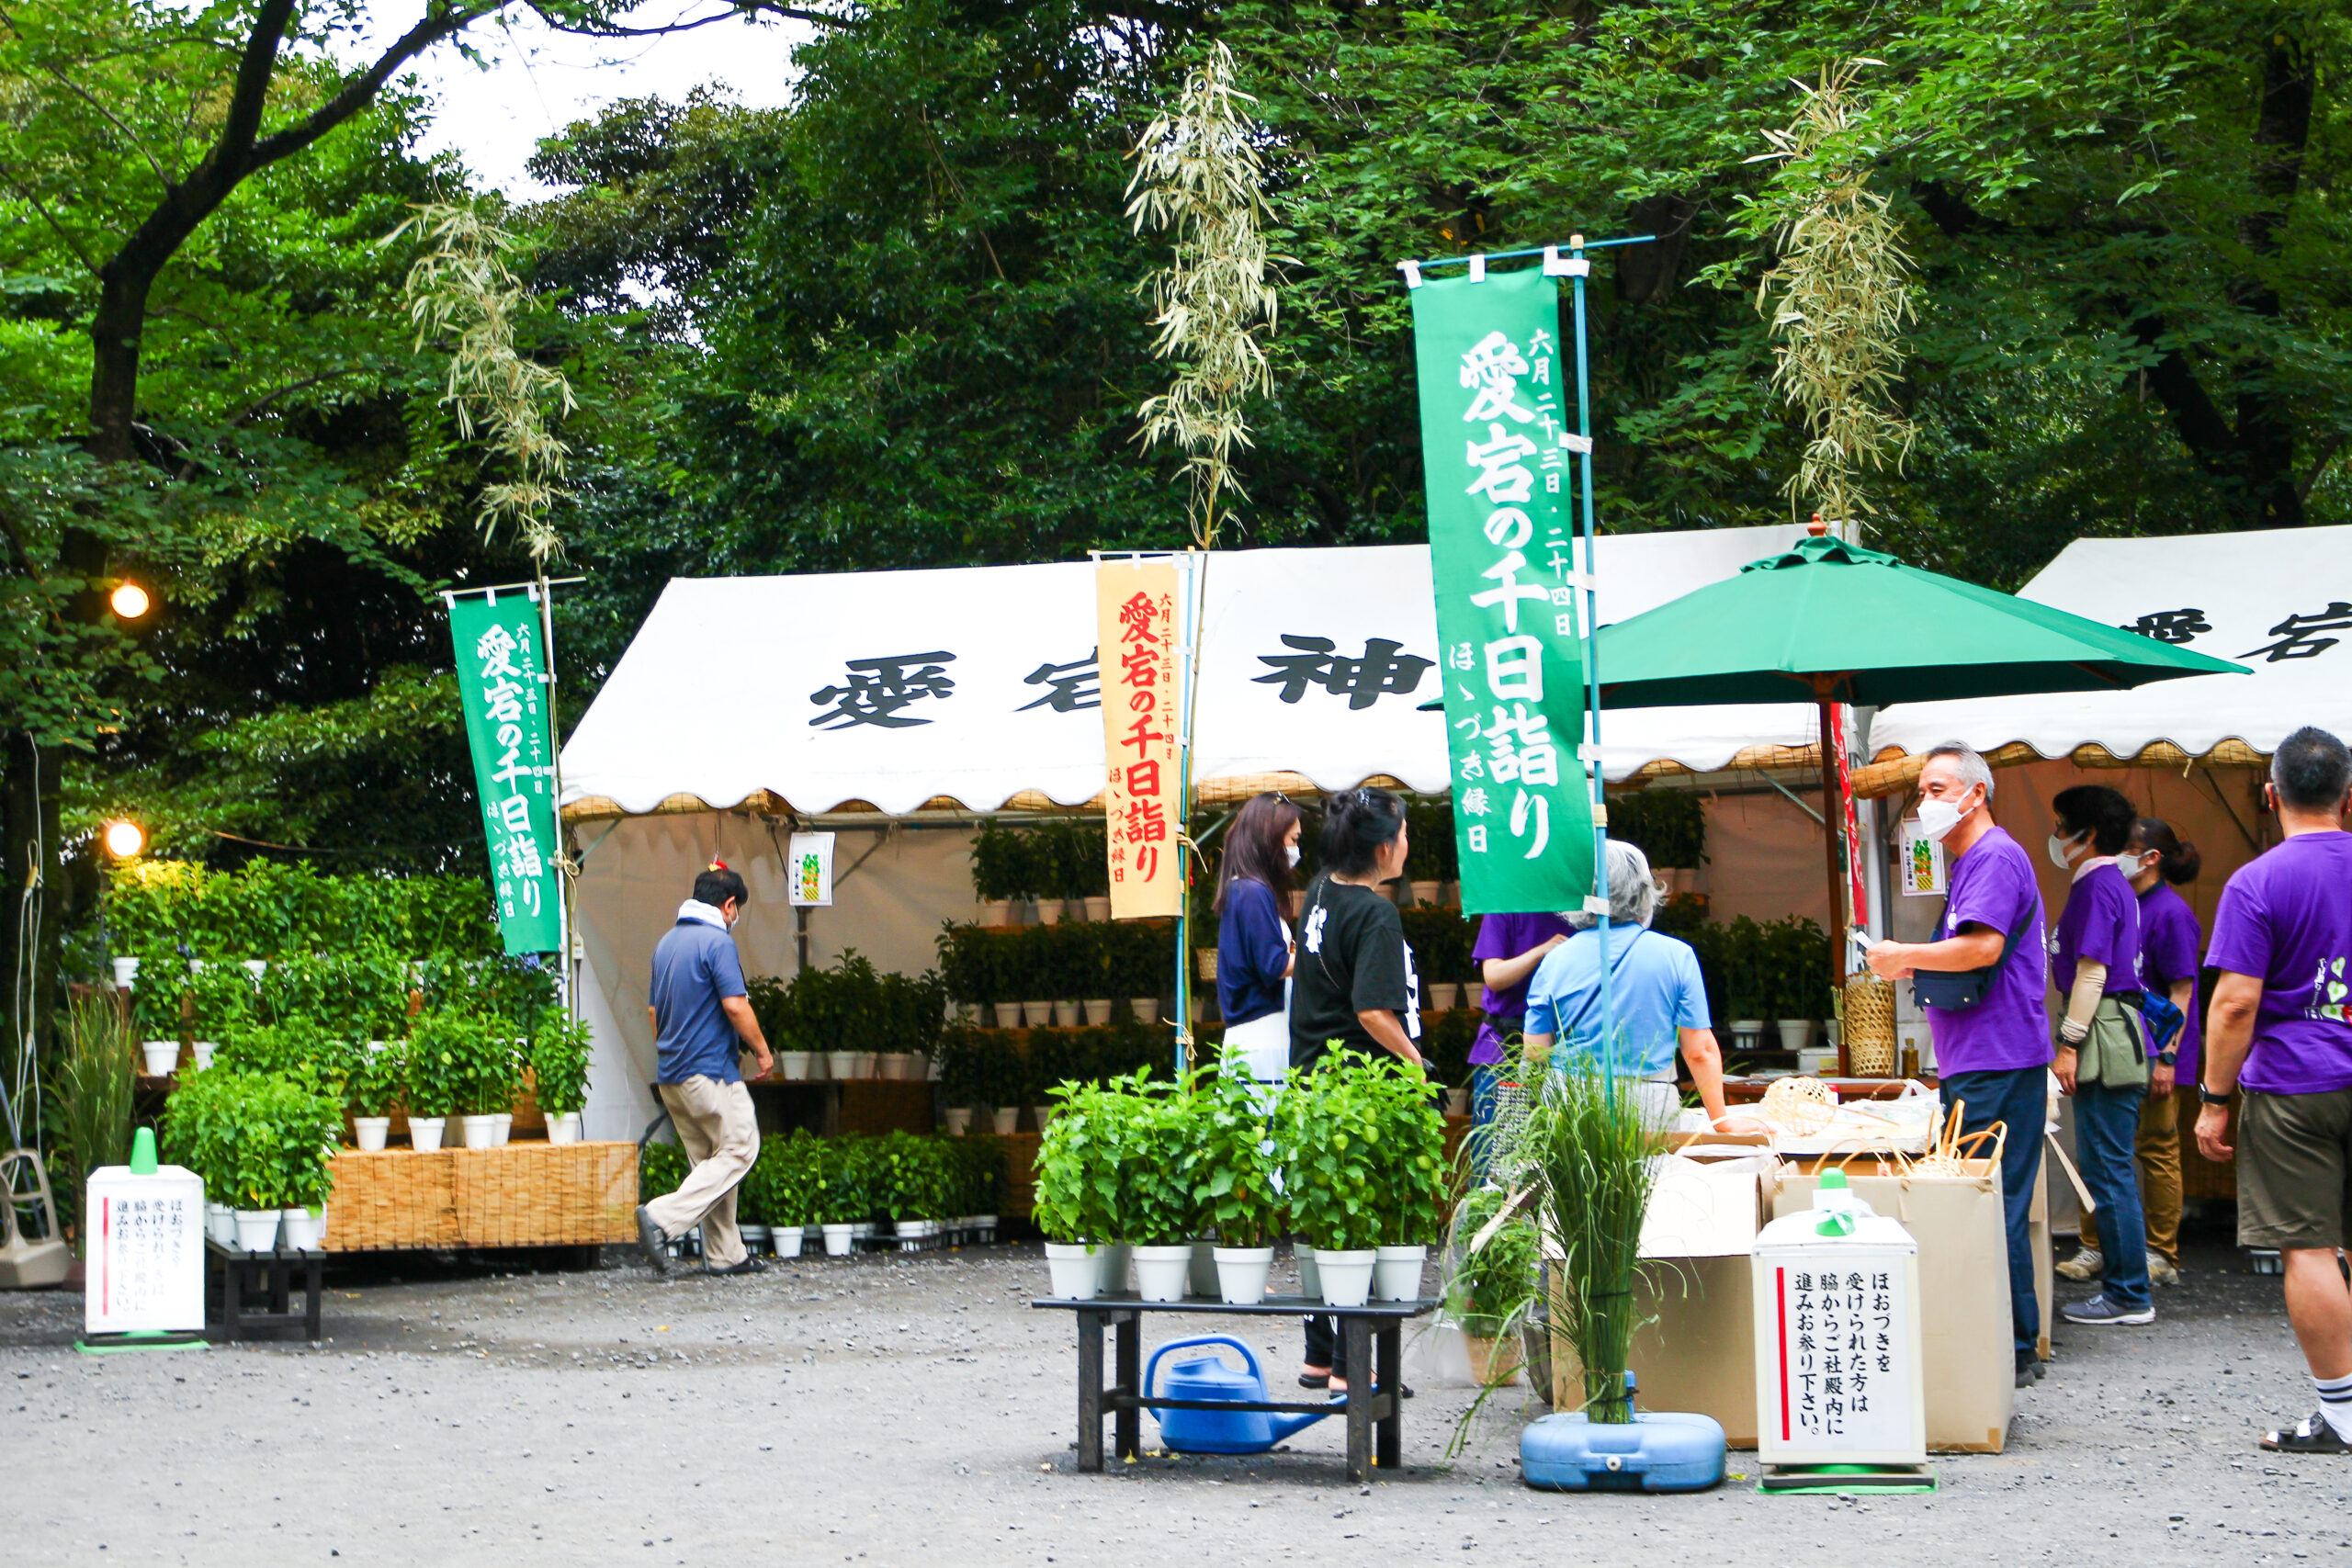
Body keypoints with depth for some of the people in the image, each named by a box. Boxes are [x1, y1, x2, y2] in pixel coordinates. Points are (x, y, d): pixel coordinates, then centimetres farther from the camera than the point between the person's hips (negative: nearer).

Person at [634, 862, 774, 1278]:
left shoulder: (666, 943, 14)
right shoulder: (717, 942, -12)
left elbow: (654, 1009, 21)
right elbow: (735, 1006, -19)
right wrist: (762, 1051, -6)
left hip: (670, 1073, 9)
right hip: (710, 1069, -9)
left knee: (711, 1161, 13)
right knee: (739, 1150, -4)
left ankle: (725, 1255, 11)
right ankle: (662, 1218, -17)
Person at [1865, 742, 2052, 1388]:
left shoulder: (1995, 857, -11)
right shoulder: (1971, 862, 22)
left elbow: (1983, 947, -24)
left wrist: (1904, 955, -12)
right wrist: (1917, 968, 14)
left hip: (1998, 1066, -11)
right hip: (1976, 1066, 11)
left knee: (1994, 1209, -8)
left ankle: (2016, 1350, -5)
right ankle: (2011, 1346, 14)